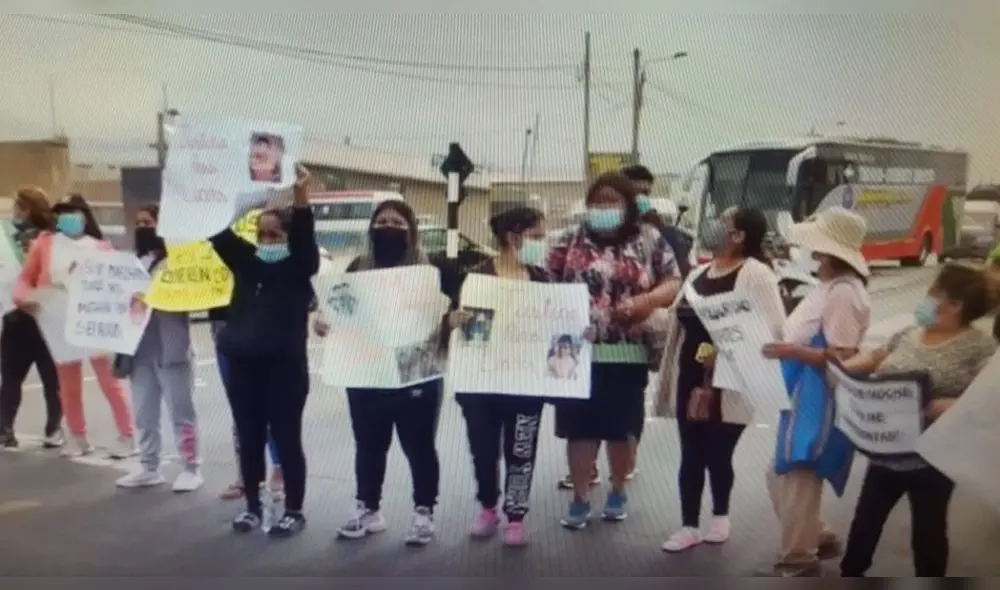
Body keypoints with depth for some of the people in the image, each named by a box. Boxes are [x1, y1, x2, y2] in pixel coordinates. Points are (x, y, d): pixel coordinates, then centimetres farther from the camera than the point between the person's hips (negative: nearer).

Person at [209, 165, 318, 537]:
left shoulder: (299, 268, -3)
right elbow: (219, 233, 0)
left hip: (285, 368, -5)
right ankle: (252, 505, 28)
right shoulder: (245, 261, 9)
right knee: (249, 439, 13)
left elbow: (305, 239, -20)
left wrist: (301, 202, -36)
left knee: (286, 439, 4)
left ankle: (294, 510, 15)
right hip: (241, 366, 5)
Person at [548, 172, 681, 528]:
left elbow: (674, 283, 1)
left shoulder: (650, 242, 3)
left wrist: (643, 301, -16)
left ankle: (618, 492, 32)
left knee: (622, 427, 12)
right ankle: (580, 499, 18)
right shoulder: (569, 242, 5)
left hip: (627, 353, 0)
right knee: (579, 427, 4)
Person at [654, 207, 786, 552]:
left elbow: (772, 330, -20)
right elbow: (679, 320, 17)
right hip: (690, 379, 6)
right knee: (691, 456, 9)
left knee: (718, 456, 7)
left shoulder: (755, 274, -11)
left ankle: (720, 517, 31)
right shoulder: (699, 273, 12)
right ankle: (689, 526, 20)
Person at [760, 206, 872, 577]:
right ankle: (816, 539, 34)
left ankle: (798, 560, 16)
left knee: (797, 479, 1)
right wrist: (783, 342, 7)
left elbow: (842, 358, -23)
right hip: (802, 394, 10)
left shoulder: (843, 293, -19)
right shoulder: (828, 286, 12)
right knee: (781, 477, 18)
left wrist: (791, 351, -27)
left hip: (821, 399, -10)